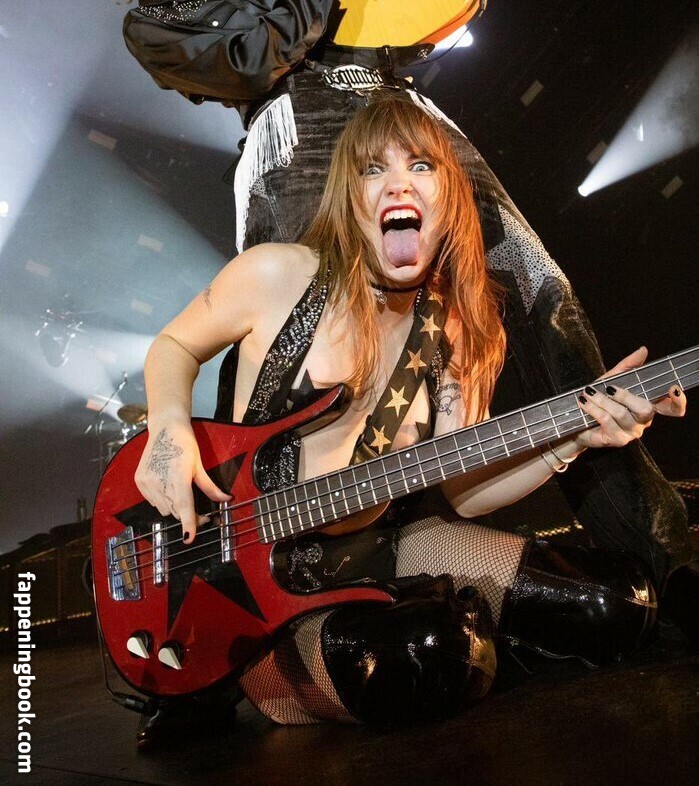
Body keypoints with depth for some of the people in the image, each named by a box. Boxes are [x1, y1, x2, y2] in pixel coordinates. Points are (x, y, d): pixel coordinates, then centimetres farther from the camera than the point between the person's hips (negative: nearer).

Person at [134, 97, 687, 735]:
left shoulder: (454, 327, 2)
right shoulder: (281, 274, -11)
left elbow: (460, 489, -1)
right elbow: (174, 345, 5)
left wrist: (572, 437, -16)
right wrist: (171, 431, -16)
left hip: (378, 546, 5)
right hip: (260, 568, -4)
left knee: (621, 604, -4)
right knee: (434, 657, -36)